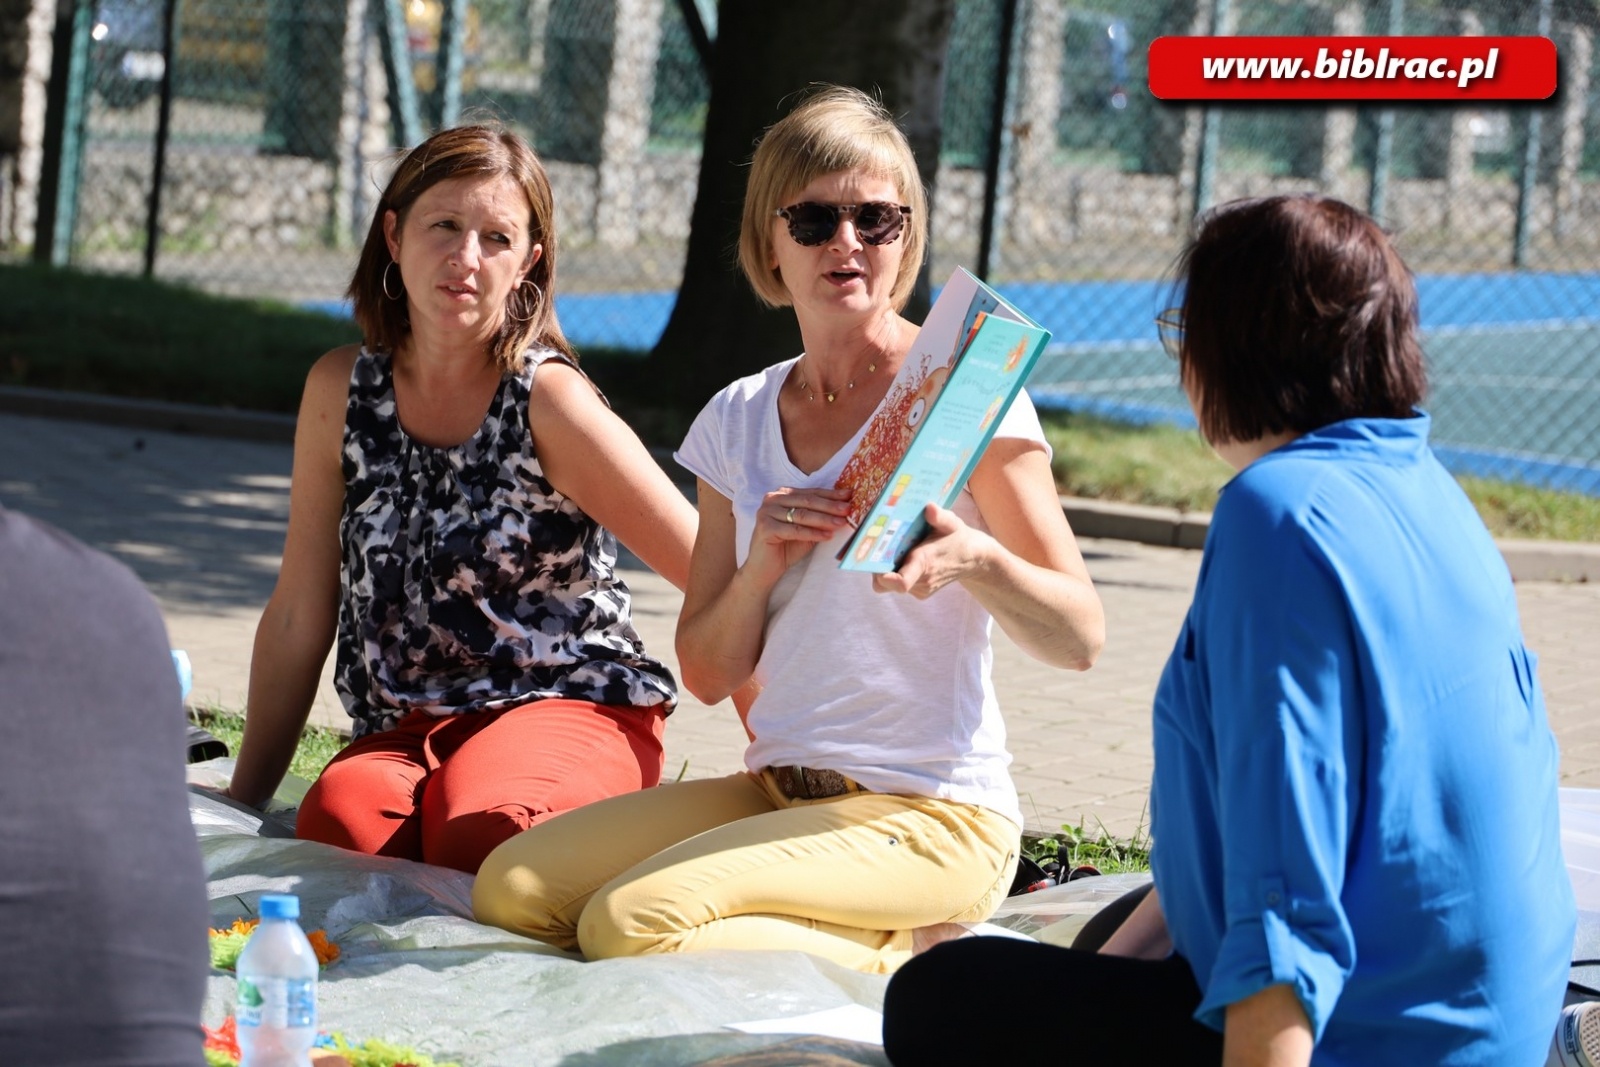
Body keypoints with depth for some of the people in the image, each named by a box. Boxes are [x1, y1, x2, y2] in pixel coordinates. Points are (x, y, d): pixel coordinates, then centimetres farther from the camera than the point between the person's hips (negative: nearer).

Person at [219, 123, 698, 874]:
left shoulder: (547, 402, -8)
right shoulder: (341, 390, 4)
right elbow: (297, 618, 10)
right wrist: (240, 802, 12)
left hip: (569, 707, -3)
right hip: (406, 729, 3)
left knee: (483, 832, -36)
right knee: (339, 822, -32)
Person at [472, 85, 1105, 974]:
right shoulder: (739, 420, 11)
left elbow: (1082, 638, -9)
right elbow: (709, 676, 10)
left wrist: (976, 558, -29)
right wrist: (763, 566, -10)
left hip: (933, 816, -7)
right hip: (778, 792, 7)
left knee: (628, 921, -25)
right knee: (510, 888, -9)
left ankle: (911, 961, -4)